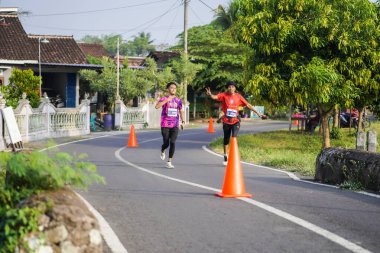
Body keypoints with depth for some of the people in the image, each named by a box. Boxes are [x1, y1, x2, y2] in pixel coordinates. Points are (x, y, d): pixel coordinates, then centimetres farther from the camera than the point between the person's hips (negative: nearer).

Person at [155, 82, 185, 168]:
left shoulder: (178, 100, 9)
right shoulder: (164, 99, -4)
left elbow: (181, 111, 23)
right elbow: (157, 106, -23)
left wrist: (183, 121, 15)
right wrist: (167, 100, -28)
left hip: (175, 125, 2)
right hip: (165, 125, -2)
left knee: (172, 143, -11)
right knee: (166, 143, 3)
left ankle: (169, 162, -6)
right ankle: (162, 151, 39)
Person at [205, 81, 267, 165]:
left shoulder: (238, 96, 0)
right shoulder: (224, 95, -5)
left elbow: (248, 105, 5)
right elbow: (215, 97, -22)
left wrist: (258, 113, 6)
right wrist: (210, 94, -46)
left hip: (235, 121, 0)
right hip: (226, 121, 0)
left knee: (234, 138, -15)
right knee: (226, 139, 13)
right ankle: (225, 156, 33)